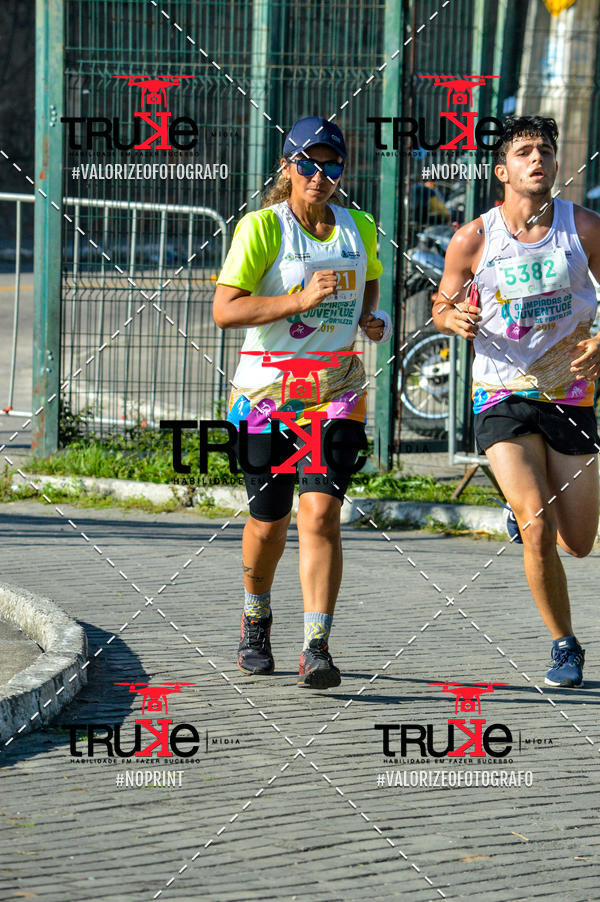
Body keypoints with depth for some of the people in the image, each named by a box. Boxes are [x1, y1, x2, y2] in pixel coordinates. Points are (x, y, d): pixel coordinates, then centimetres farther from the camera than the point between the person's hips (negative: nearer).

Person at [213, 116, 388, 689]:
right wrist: (301, 300, -24)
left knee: (320, 513, -15)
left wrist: (372, 317, 4)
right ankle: (255, 618, 37)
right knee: (269, 524, 7)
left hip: (337, 394, 2)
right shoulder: (261, 227, -8)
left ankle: (316, 649, -18)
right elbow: (224, 310, -15)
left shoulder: (360, 228, 6)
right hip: (268, 392, -2)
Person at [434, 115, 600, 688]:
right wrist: (455, 318, -15)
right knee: (539, 531, -18)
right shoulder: (473, 239, -4)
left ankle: (524, 508, 40)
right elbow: (443, 306, 8)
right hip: (503, 394, -2)